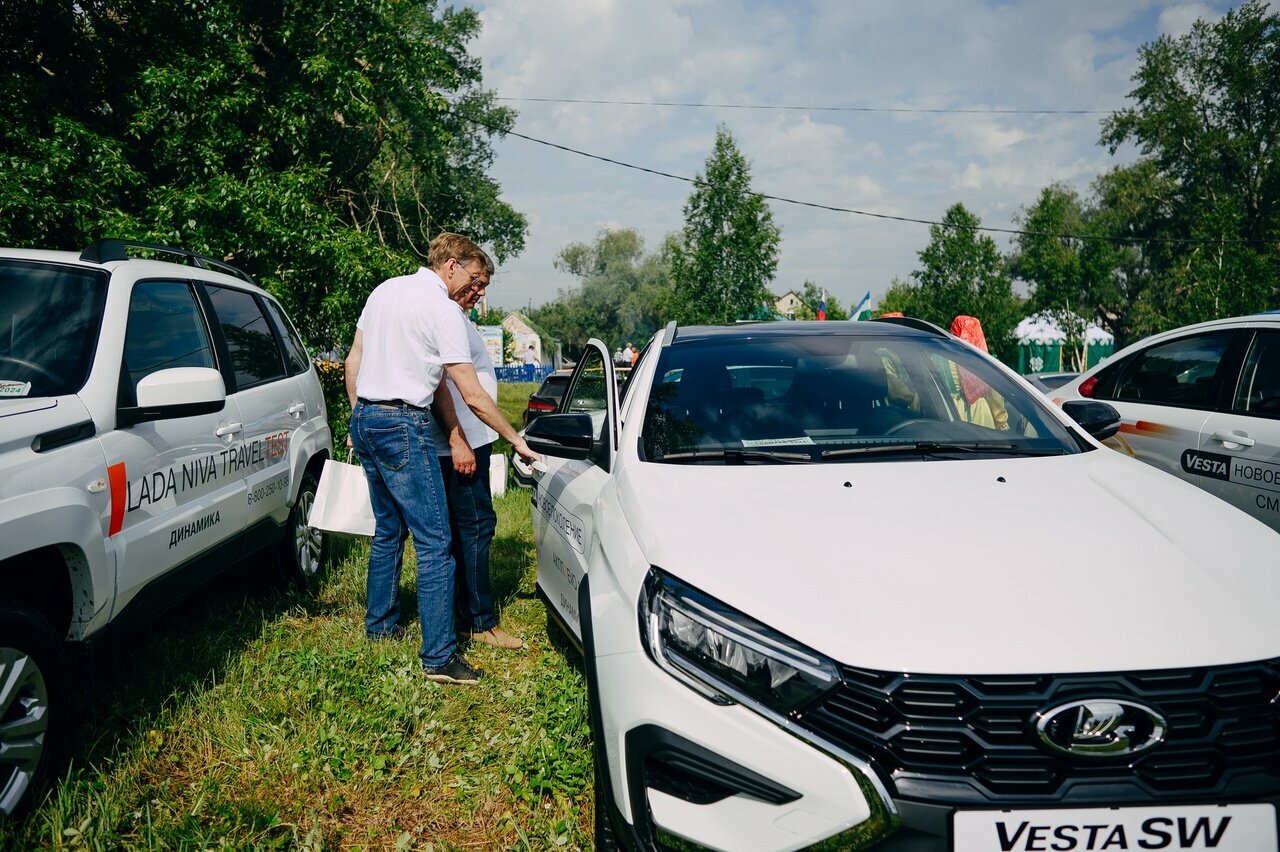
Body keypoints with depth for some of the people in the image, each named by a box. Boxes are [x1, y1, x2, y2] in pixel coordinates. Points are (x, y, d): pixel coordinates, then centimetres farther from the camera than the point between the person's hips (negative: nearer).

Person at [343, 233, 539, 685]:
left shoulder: (385, 289, 13)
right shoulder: (443, 309, -11)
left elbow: (354, 359, 17)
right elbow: (473, 397, -12)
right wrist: (515, 439, -3)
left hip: (365, 421, 9)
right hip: (403, 426, -9)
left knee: (388, 529, 21)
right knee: (434, 542, -7)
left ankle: (380, 622, 32)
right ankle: (439, 656, -6)